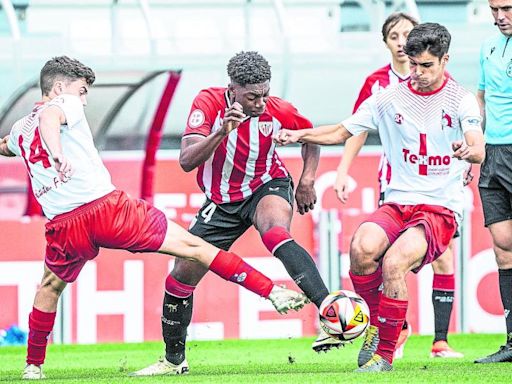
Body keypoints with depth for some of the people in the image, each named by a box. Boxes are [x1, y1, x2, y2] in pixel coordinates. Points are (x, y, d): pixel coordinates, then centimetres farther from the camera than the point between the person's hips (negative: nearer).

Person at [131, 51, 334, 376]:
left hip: (267, 187, -2)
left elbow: (311, 135, 7)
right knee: (182, 276, 4)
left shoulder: (278, 111, -16)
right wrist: (221, 132, -44)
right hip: (221, 201, 2)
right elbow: (187, 161, -30)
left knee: (276, 235, -37)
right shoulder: (208, 103, -21)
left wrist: (307, 181, -4)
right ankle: (173, 360, 25)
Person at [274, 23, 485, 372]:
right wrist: (300, 135, -1)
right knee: (363, 246, -29)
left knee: (393, 262, -30)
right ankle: (375, 324, -4)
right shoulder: (389, 98, 8)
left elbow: (479, 150, -17)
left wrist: (469, 150, -42)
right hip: (398, 202, 3)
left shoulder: (461, 101, -2)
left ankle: (385, 354, -14)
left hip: (441, 209, -3)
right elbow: (343, 132, 16)